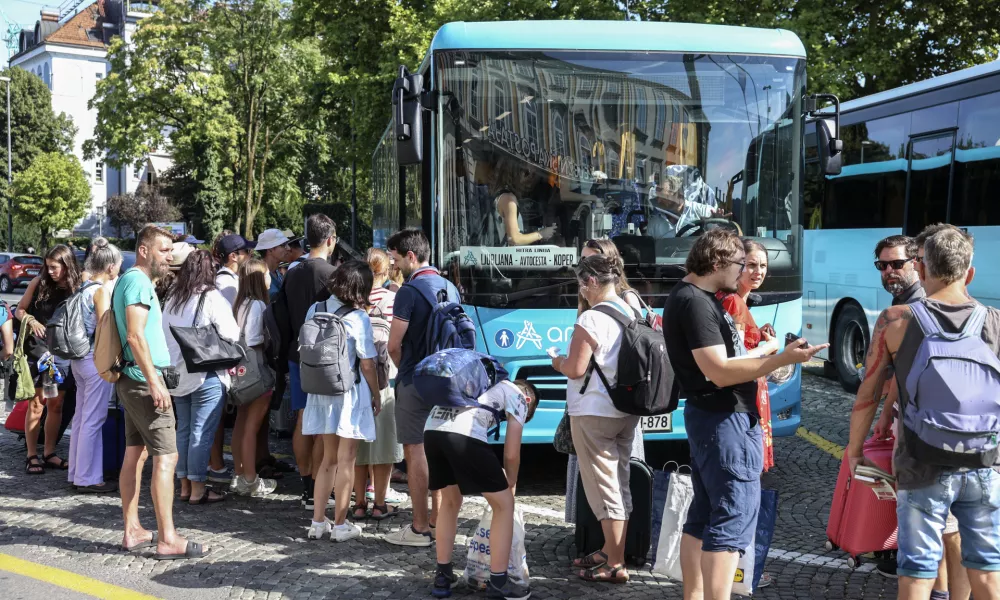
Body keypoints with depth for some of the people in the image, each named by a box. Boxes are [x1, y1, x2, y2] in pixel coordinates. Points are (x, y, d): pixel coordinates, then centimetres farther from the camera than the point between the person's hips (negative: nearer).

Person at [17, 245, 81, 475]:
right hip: (36, 350, -1)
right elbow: (19, 310, 5)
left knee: (56, 405, 8)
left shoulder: (77, 289, -2)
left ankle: (49, 454, 19)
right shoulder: (39, 283, -2)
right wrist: (31, 320, -14)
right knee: (36, 404, -1)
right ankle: (32, 457, 5)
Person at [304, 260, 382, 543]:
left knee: (328, 458, 17)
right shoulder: (358, 317, -15)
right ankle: (340, 525, 10)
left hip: (321, 393, 5)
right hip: (350, 394, -5)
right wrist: (376, 396, 1)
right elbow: (367, 364, -11)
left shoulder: (315, 310, 0)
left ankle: (318, 522, 17)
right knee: (346, 461, 5)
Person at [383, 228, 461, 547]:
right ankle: (437, 521, 20)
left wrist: (404, 368, 6)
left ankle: (420, 529, 3)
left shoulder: (409, 291, -15)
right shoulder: (450, 288, 9)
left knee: (415, 453, -1)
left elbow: (394, 345, -14)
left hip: (415, 383, -7)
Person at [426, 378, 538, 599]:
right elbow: (511, 455, 14)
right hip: (464, 433, -7)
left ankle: (442, 577, 30)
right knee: (504, 504, 10)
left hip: (432, 429, 7)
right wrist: (510, 484, 33)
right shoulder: (518, 396, 20)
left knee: (450, 501, 29)